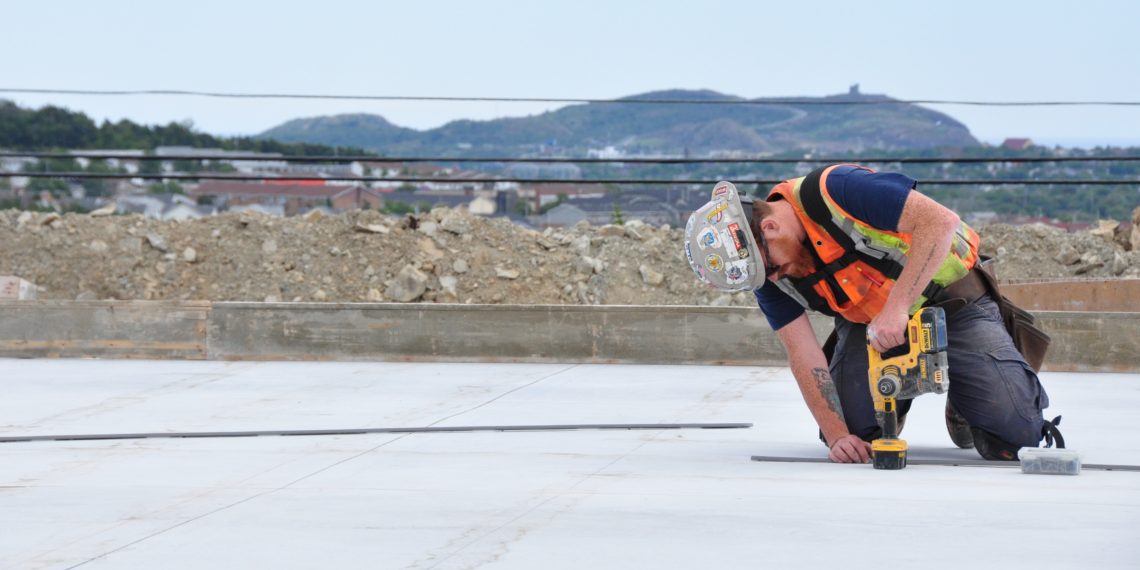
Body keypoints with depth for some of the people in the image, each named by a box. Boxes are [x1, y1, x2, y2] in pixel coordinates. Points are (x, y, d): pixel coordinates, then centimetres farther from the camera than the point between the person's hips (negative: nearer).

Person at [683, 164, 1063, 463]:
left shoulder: (835, 191, -31)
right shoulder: (768, 272, -11)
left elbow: (941, 222, -35)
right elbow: (803, 354, -10)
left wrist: (897, 306, -41)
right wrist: (837, 437, -23)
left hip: (953, 299, -5)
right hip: (869, 322, 5)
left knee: (1018, 429, -17)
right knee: (855, 432, -15)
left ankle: (964, 403, 16)